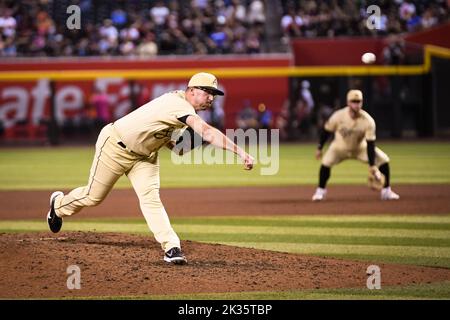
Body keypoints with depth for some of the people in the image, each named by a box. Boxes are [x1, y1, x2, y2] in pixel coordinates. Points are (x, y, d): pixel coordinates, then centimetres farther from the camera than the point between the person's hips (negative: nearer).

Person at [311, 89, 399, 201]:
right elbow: (326, 131, -10)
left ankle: (386, 191, 5)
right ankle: (320, 191, -5)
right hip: (340, 147, -1)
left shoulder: (368, 121, -28)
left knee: (383, 160, -13)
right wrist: (319, 148, -4)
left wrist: (372, 165, -30)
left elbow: (370, 144, -26)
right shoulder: (338, 116, -27)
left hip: (361, 148, 1)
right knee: (326, 162, -27)